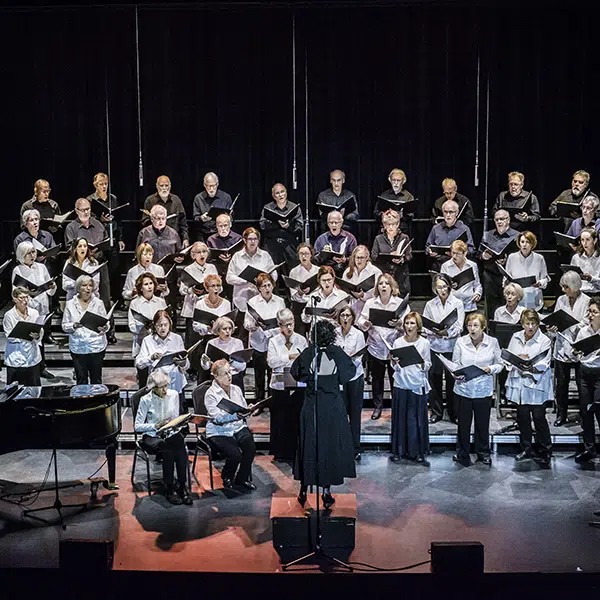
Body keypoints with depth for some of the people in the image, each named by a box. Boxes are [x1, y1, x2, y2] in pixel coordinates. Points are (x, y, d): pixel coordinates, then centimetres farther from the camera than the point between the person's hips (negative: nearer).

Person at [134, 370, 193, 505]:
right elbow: (138, 426, -5)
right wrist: (157, 426, -17)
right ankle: (169, 490, -23)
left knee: (181, 448, -32)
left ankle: (182, 486, -24)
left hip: (171, 433, 3)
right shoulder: (146, 400, -6)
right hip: (152, 436, -3)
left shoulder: (173, 395, 4)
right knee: (167, 451, -34)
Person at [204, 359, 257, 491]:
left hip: (239, 427, 5)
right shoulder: (211, 394, -6)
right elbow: (217, 418, -17)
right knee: (235, 454, -27)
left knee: (250, 448, -23)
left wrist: (249, 410, -8)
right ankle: (227, 478, 5)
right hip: (219, 432, -5)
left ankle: (242, 479, 1)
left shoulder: (236, 389, 13)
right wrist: (236, 416, -32)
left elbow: (244, 409, 16)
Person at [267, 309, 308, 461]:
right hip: (280, 384, -1)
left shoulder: (301, 340, 6)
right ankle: (280, 452, 14)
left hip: (298, 384, 1)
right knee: (280, 419, 3)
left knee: (297, 418, 2)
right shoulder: (274, 341, 3)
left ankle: (296, 451, 12)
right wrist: (289, 357, -19)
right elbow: (271, 362, -10)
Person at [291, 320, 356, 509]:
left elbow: (295, 373, 1)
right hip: (333, 408, -1)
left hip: (311, 407, 1)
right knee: (331, 447, 9)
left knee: (308, 446, 11)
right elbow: (349, 373, -1)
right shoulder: (337, 353, -11)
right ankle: (326, 492, 12)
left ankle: (304, 491, 17)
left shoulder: (307, 353, -10)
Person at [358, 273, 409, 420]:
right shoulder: (370, 303, 4)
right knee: (376, 379, 12)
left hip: (395, 348, -2)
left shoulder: (401, 303, -2)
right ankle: (377, 407, 26)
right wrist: (366, 324, -21)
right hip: (375, 348, 2)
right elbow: (360, 322, 2)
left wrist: (399, 324, -31)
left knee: (396, 379, 5)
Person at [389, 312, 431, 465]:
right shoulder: (398, 342, 3)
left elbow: (428, 366, 3)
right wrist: (394, 362, -14)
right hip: (400, 385, 1)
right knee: (400, 418, 5)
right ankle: (398, 451, 15)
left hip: (418, 385, -1)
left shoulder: (424, 343, -1)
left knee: (417, 419, 2)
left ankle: (417, 452, 11)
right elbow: (395, 367, 7)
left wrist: (422, 364, -17)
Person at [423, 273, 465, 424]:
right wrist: (434, 332, -16)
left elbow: (458, 328, -6)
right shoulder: (430, 305, 7)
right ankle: (436, 412, 18)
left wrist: (447, 333, -24)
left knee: (452, 380, 4)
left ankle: (453, 413, 17)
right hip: (434, 347, 2)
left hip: (451, 347, -2)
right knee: (434, 379, 5)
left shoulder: (457, 304, 2)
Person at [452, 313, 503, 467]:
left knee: (482, 424, 11)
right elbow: (454, 364, 1)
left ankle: (483, 454, 31)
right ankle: (462, 454, 26)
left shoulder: (492, 342, -3)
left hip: (484, 390, 0)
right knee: (463, 423, 9)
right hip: (463, 389, 0)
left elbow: (500, 364, 4)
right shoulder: (460, 342, -3)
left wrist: (491, 369, -16)